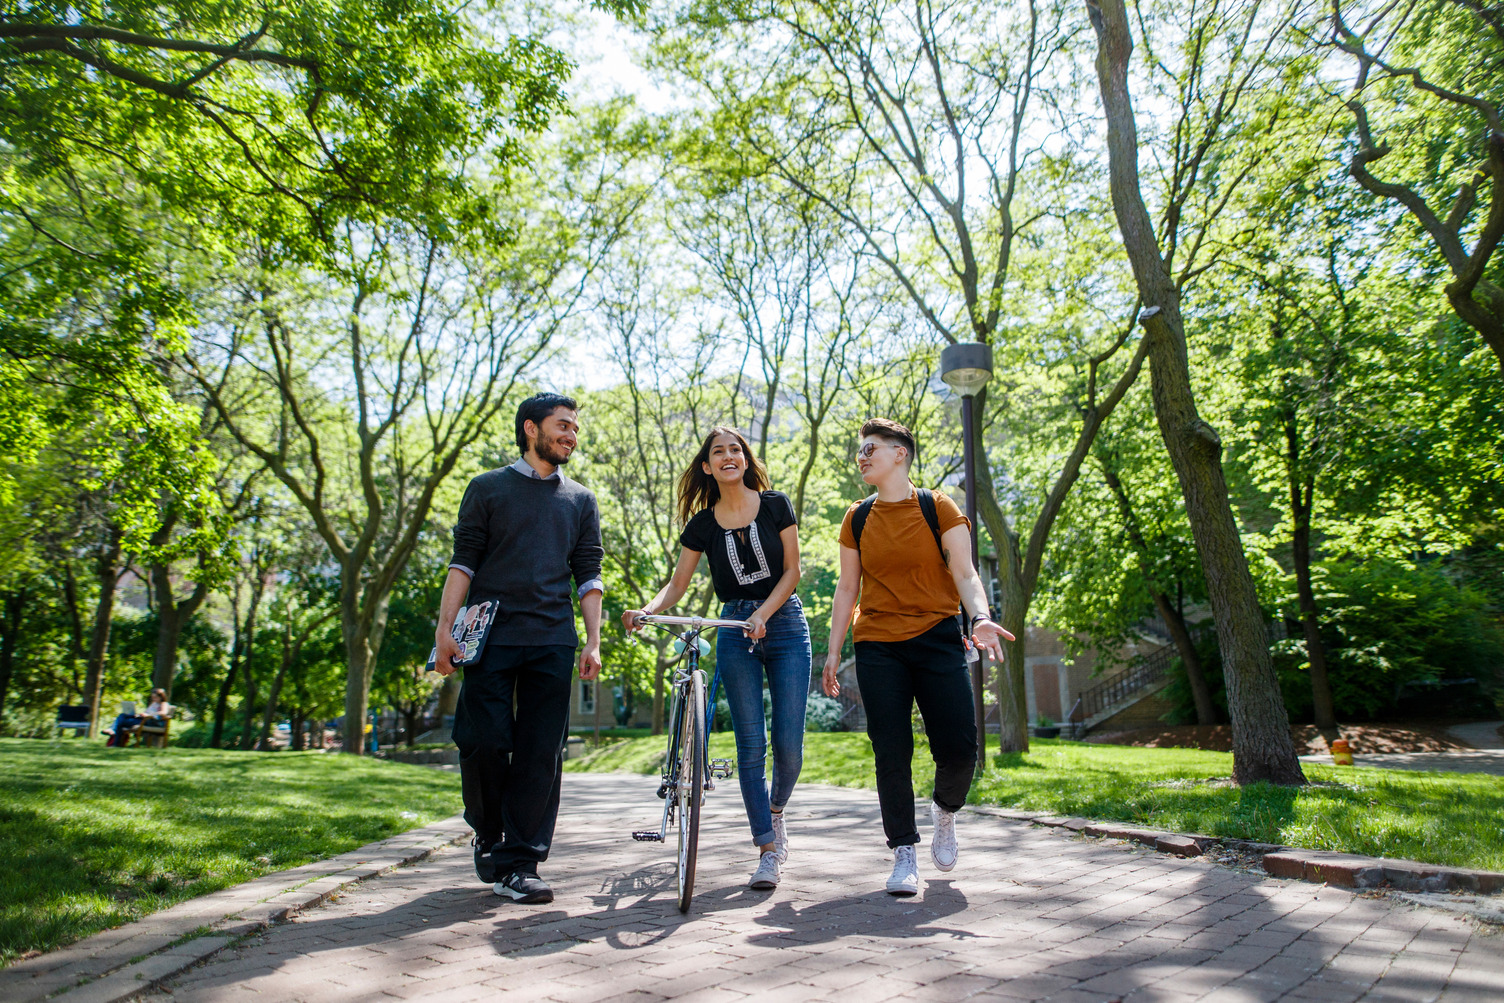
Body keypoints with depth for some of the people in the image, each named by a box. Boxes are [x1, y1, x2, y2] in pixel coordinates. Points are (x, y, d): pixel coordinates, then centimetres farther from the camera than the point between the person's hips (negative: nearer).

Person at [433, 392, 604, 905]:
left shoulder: (580, 500, 18)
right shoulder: (488, 488, 10)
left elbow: (588, 575, 15)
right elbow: (463, 561, 4)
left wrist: (593, 642, 6)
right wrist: (444, 629, -6)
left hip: (553, 641, 2)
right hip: (491, 636, -2)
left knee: (542, 753, -2)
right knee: (483, 742, -6)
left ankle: (519, 863, 6)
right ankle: (488, 833, 22)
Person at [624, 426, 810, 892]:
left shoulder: (776, 505, 0)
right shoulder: (702, 524, 3)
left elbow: (792, 569, -2)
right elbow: (677, 583, 2)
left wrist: (763, 614, -17)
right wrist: (646, 611, -18)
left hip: (784, 623, -1)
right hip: (734, 632, 1)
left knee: (789, 742, -3)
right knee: (751, 744, -2)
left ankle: (776, 810, 27)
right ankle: (768, 849, 7)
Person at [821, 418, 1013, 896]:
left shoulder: (939, 509, 1)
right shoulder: (857, 519, 9)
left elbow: (965, 574, -5)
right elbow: (847, 588, 12)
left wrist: (980, 617, -25)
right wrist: (833, 652, 8)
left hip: (937, 638, -2)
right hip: (877, 646, 2)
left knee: (959, 748, -7)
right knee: (891, 754, -3)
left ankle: (945, 811, 26)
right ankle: (904, 852, 11)